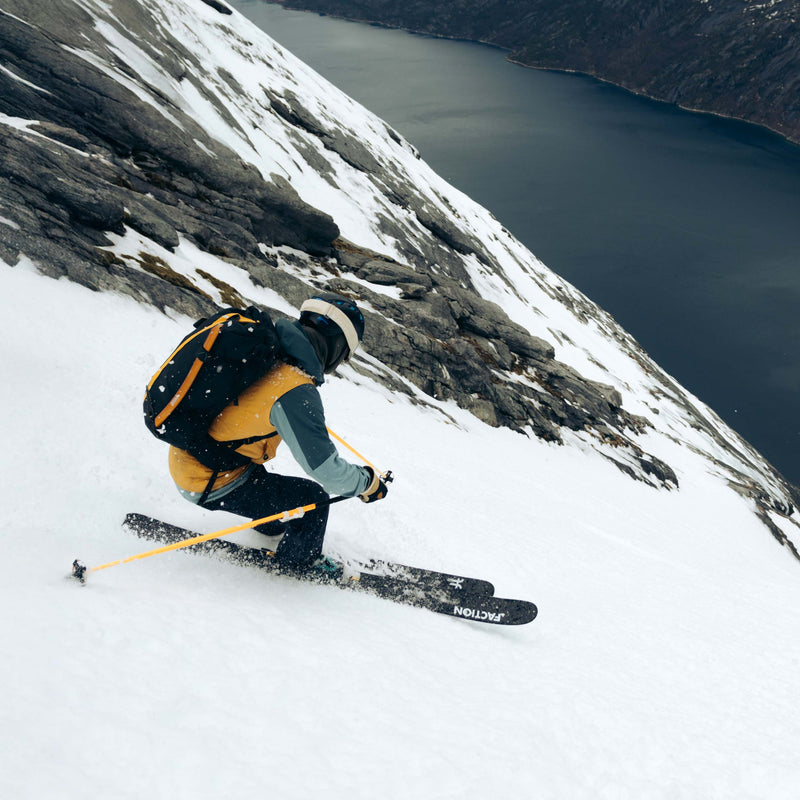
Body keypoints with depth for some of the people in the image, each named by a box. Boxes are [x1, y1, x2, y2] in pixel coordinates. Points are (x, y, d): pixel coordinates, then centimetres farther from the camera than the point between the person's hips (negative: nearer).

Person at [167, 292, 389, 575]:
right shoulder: (295, 393, -28)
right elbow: (326, 469, -23)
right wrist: (369, 483, -4)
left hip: (182, 456, 9)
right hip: (212, 486, -9)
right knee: (313, 498, 0)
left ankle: (270, 524, 54)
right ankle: (296, 558, 28)